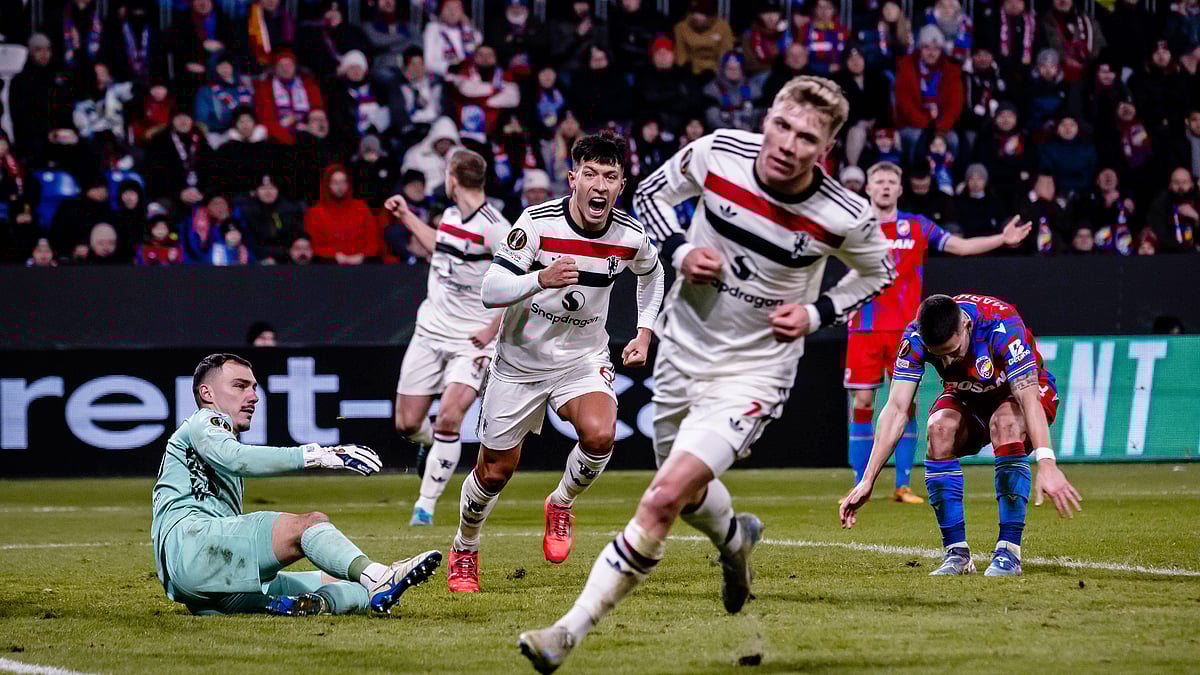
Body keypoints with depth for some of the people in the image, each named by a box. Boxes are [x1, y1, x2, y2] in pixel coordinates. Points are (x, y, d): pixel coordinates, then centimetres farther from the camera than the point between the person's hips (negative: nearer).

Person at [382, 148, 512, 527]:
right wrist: (406, 218, 29)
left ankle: (427, 503, -11)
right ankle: (435, 445, 39)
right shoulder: (451, 215, 7)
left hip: (472, 339, -7)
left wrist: (493, 329, -17)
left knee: (449, 418, -22)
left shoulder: (494, 229, -16)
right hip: (431, 329, 7)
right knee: (407, 424, 3)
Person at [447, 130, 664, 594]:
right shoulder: (538, 222, -21)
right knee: (495, 471, 5)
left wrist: (644, 333, 8)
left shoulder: (631, 237, -11)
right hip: (520, 360, -1)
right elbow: (490, 291, -24)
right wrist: (541, 280, -41)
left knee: (599, 435, -28)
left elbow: (652, 273, 15)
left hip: (584, 358, 1)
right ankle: (464, 550, 34)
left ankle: (561, 505, 3)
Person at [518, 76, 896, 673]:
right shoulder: (720, 153, -15)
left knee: (662, 501, -20)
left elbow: (879, 271, 4)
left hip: (752, 372, -4)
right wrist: (679, 251, -13)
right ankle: (734, 539, 60)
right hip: (682, 349, 4)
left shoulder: (844, 218, -19)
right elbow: (651, 193, 5)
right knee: (688, 494, 23)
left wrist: (817, 313, -11)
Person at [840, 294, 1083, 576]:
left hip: (1018, 394, -3)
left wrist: (1046, 465, -54)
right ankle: (957, 553, -20)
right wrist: (867, 481, -30)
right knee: (939, 429, -30)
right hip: (967, 399, 3)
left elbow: (1029, 399, -42)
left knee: (1005, 423, -37)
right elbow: (896, 409, -24)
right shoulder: (915, 337, -24)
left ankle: (1009, 552, -32)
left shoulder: (1002, 324, -35)